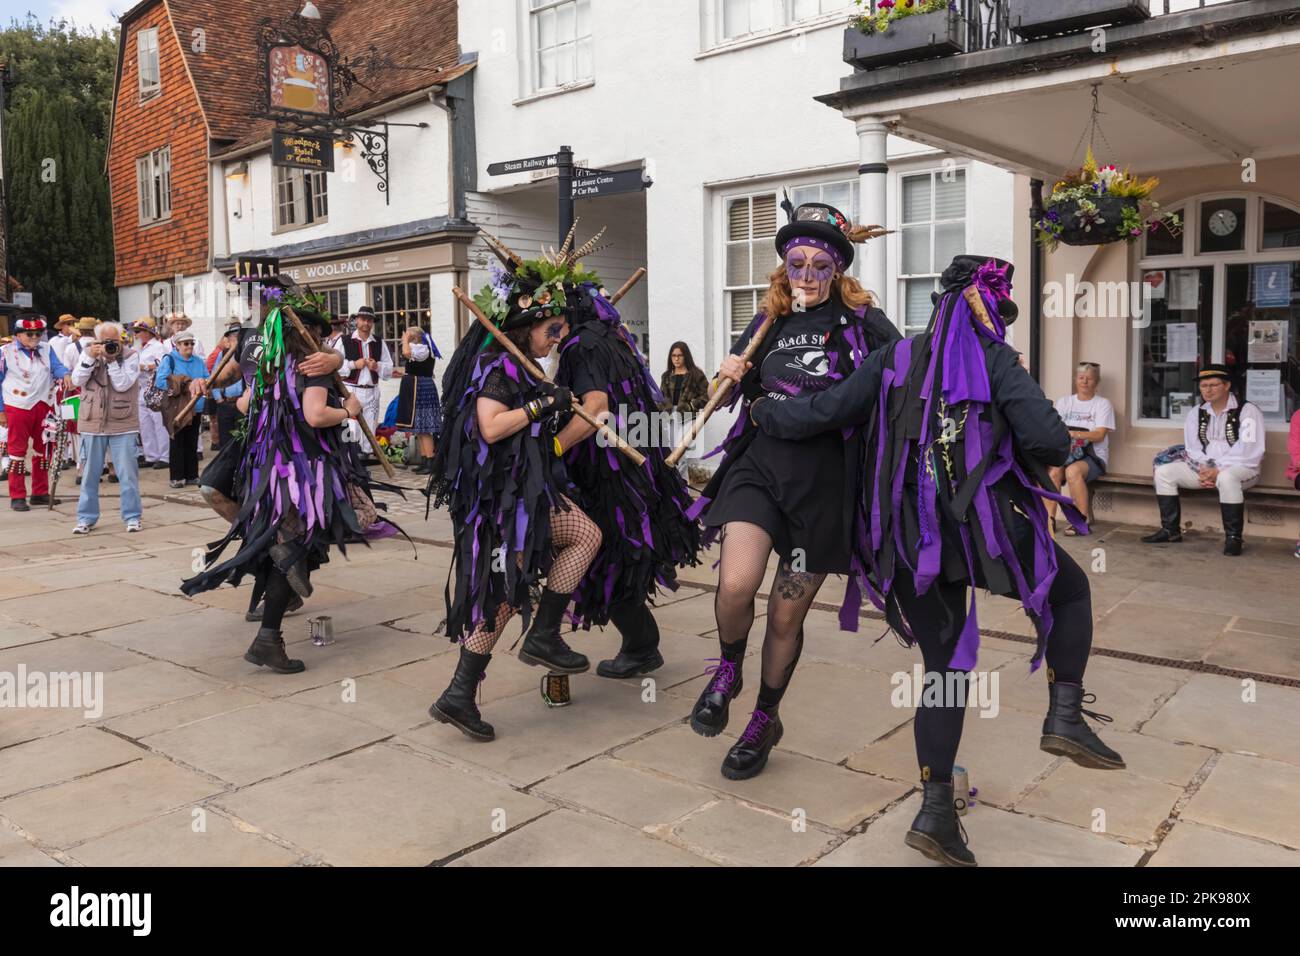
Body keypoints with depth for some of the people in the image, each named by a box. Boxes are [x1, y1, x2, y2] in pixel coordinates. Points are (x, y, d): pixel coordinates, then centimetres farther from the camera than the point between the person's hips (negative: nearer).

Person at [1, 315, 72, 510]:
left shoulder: (46, 349, 5)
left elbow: (57, 366, -7)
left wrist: (65, 375, -32)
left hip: (44, 405, 4)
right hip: (18, 406, -4)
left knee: (43, 449, 12)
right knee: (18, 450, 1)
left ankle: (40, 493, 24)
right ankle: (17, 497, 7)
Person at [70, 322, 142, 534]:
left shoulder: (131, 355, -3)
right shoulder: (87, 353, 7)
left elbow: (123, 384, -13)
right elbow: (77, 380, -4)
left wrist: (112, 359, -17)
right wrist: (90, 358, -13)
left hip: (123, 423, -3)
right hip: (94, 422, 3)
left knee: (128, 473, -1)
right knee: (90, 473, 9)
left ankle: (132, 516, 10)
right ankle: (86, 518, 18)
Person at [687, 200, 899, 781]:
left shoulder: (862, 323, 1)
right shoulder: (768, 323, 11)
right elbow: (732, 392, 22)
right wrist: (730, 377, 0)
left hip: (824, 483, -1)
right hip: (758, 466, 2)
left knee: (786, 616, 7)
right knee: (736, 585, -23)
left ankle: (765, 722, 32)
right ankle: (727, 673, 11)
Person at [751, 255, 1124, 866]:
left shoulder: (897, 358, 8)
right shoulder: (996, 361, -2)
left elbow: (826, 411, 4)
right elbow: (1050, 442, -13)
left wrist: (762, 413, 19)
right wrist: (1029, 449, 10)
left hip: (910, 536, 4)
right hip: (982, 527, -4)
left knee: (945, 667, 14)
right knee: (1071, 589, 25)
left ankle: (935, 811, 11)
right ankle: (1064, 716, 12)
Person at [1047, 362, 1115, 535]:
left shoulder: (1103, 404, 7)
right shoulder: (1064, 401, 19)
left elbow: (1099, 435, -6)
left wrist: (1073, 433, -20)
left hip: (1092, 455, -3)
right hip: (1066, 452, 3)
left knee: (1073, 471, -35)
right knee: (1053, 471, -31)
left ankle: (1083, 520, -26)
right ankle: (1049, 518, -28)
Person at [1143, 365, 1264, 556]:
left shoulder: (1246, 411, -9)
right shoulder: (1196, 413, 9)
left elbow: (1249, 451, -17)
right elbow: (1192, 447, 8)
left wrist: (1218, 471, -23)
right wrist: (1203, 470, -12)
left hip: (1241, 468, -6)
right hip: (1204, 468, 6)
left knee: (1226, 478, -40)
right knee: (1164, 472, -9)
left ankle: (1233, 538, -26)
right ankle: (1170, 531, -4)